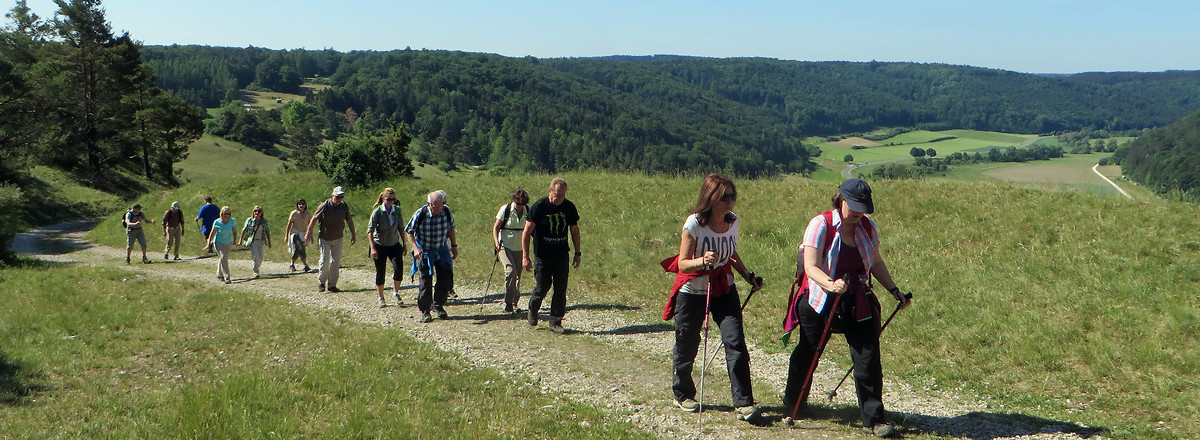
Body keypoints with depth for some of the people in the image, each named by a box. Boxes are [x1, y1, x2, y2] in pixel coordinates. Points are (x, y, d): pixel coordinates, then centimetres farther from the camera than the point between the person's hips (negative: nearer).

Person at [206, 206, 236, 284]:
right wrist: (209, 244, -4)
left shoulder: (232, 221, -8)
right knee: (223, 257, -20)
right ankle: (227, 277, -24)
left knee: (223, 258, 14)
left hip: (228, 243, 3)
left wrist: (234, 241, 4)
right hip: (219, 242, -3)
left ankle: (219, 276, 32)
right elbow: (212, 234, -5)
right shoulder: (217, 222, -13)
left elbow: (234, 232, 5)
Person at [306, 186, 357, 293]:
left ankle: (332, 284, 11)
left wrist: (353, 234, 13)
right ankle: (321, 282, 11)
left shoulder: (345, 207, -3)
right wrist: (309, 233, -9)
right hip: (325, 239, -3)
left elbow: (349, 220, 11)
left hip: (338, 239, 3)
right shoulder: (325, 206, -14)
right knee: (325, 260, -9)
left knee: (336, 262, 2)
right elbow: (314, 219, -7)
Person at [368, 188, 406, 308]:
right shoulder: (377, 211, -12)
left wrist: (404, 244, 9)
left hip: (394, 245, 2)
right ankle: (381, 298, 20)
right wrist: (373, 248, -19)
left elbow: (401, 228, 10)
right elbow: (370, 230, -12)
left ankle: (396, 293, 8)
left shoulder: (397, 210, -1)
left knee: (398, 269, -13)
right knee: (380, 273, 4)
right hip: (380, 246, -2)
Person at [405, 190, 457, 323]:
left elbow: (450, 229, 10)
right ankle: (424, 311, 8)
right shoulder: (420, 214, -20)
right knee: (425, 280, -5)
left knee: (446, 277, -2)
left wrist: (454, 246, 11)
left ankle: (438, 305, 19)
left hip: (442, 250, 4)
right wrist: (415, 248, -21)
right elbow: (408, 232, -9)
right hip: (424, 251, -3)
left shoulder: (447, 212, -9)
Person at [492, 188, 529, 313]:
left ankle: (514, 303, 24)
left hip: (519, 248, 4)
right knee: (510, 271, -21)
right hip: (505, 246, -4)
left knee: (517, 275, 7)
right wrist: (496, 242, -20)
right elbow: (496, 227, -5)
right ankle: (508, 304, -16)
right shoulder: (505, 209, -9)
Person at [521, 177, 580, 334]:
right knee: (543, 287, 0)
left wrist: (577, 253, 13)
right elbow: (527, 231, -9)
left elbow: (574, 230, 14)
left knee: (561, 289, 0)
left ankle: (555, 322, 9)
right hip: (542, 256, -3)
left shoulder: (569, 207, 0)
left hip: (562, 256, 3)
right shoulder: (539, 206, -12)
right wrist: (525, 256, -13)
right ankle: (532, 310, 30)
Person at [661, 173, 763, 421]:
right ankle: (683, 395, 33)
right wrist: (703, 261, -35)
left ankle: (743, 403, -8)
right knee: (686, 347, 9)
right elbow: (682, 263, -16)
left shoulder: (733, 222, -1)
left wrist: (748, 276, 6)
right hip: (692, 292, -4)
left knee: (735, 342, -11)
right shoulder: (694, 223, -17)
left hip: (724, 290, 4)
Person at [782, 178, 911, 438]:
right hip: (820, 300, -3)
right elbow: (811, 267, -22)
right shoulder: (821, 225, -14)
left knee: (868, 357, -6)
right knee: (807, 354, 12)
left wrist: (894, 291, 10)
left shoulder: (868, 227, 2)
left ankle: (873, 418, 4)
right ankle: (792, 405, 36)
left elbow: (876, 263, 17)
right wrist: (831, 284, -40)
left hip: (857, 301, 4)